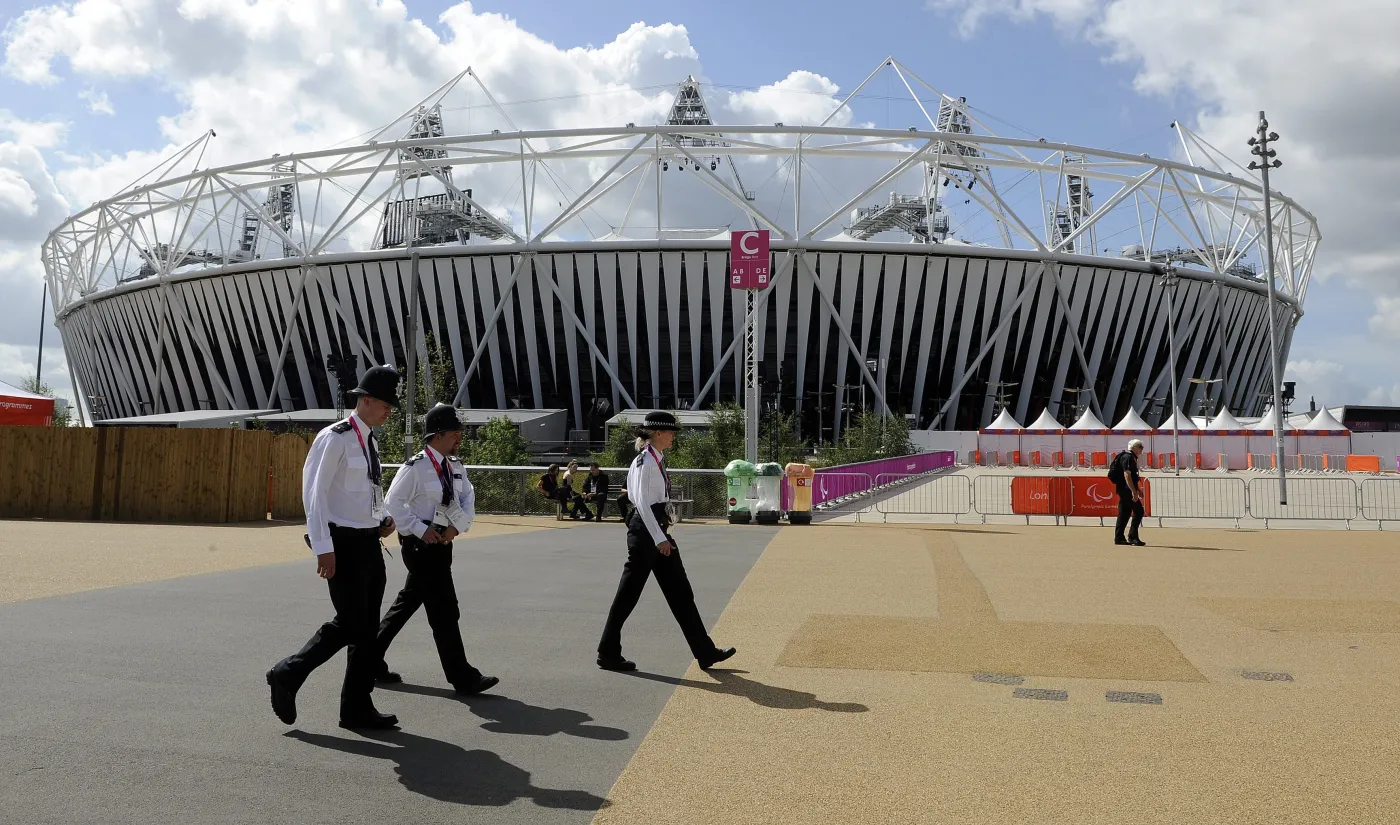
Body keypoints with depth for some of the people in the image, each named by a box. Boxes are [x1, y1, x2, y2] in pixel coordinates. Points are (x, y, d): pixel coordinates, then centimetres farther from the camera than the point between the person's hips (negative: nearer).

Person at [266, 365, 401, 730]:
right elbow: (314, 493, -16)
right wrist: (323, 548, -20)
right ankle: (287, 675, 9)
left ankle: (357, 708, 18)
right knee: (350, 624, -9)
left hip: (369, 543, 9)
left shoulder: (370, 442, 14)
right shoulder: (334, 439, -12)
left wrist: (383, 519, 7)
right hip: (344, 544, -8)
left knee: (368, 628, 10)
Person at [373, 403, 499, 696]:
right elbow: (393, 502, -14)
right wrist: (421, 530, -18)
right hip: (421, 544, -9)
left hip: (443, 542, 9)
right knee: (445, 611, -5)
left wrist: (457, 526, -6)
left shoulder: (456, 466, 7)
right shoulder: (415, 467, -16)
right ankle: (463, 679, 1)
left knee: (408, 603, 18)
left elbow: (468, 498, 10)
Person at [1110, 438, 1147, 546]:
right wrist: (1134, 491, -26)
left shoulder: (1131, 458, 20)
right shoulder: (1128, 457, -13)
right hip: (1126, 489, -11)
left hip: (1124, 490, 11)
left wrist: (1138, 489, 28)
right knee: (1138, 511, -10)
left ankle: (1119, 538, 13)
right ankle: (1132, 537, -9)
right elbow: (1127, 475, -22)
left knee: (1124, 513, 11)